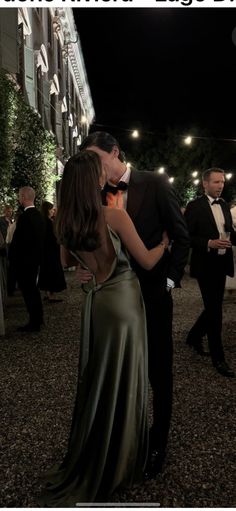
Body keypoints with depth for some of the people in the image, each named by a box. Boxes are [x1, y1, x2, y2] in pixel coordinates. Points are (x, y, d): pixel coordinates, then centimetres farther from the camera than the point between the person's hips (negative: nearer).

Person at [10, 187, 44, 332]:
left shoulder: (25, 217, -21)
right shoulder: (38, 214, 7)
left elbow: (18, 240, -21)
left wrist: (13, 256, -8)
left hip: (25, 259, -9)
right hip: (35, 257, 9)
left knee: (28, 290, 0)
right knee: (33, 288, 19)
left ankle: (34, 323, 8)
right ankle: (38, 318, 30)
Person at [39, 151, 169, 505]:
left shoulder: (66, 224, -2)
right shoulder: (115, 216, -18)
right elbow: (147, 262, -10)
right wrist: (165, 242, 8)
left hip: (94, 303, 5)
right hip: (123, 302, -5)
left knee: (95, 381, 18)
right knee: (123, 382, 10)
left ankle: (89, 463, 34)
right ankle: (119, 463, 28)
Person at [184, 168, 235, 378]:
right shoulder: (195, 206, -9)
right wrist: (209, 244, -24)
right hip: (206, 264, -7)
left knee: (214, 307, 16)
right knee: (214, 309, -2)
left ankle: (194, 337, 38)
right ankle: (218, 357, 12)